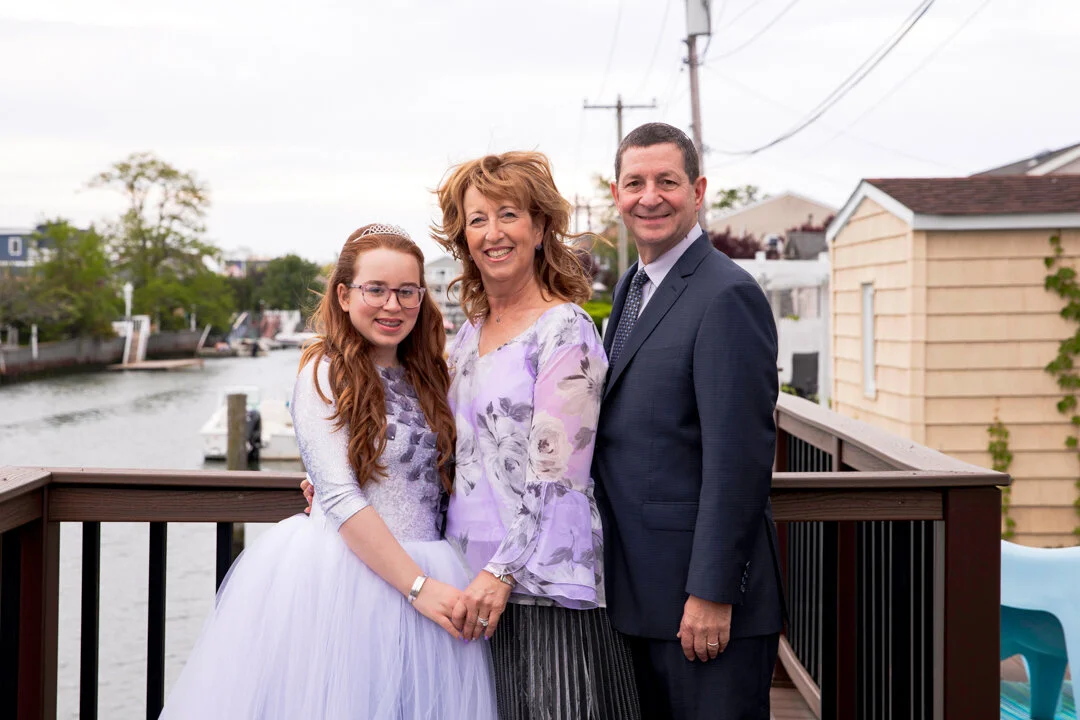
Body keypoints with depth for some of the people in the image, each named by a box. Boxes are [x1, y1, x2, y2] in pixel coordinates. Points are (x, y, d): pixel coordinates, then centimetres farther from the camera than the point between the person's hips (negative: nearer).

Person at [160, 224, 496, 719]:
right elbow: (341, 499, -15)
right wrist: (419, 586, -18)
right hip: (341, 579, -6)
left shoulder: (424, 377, 12)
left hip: (422, 575, 6)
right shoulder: (325, 376, -8)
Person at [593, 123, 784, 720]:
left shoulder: (726, 296, -16)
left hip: (705, 595, -9)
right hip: (640, 595, 9)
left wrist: (711, 594, -21)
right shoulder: (630, 288, 13)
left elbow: (739, 458, -20)